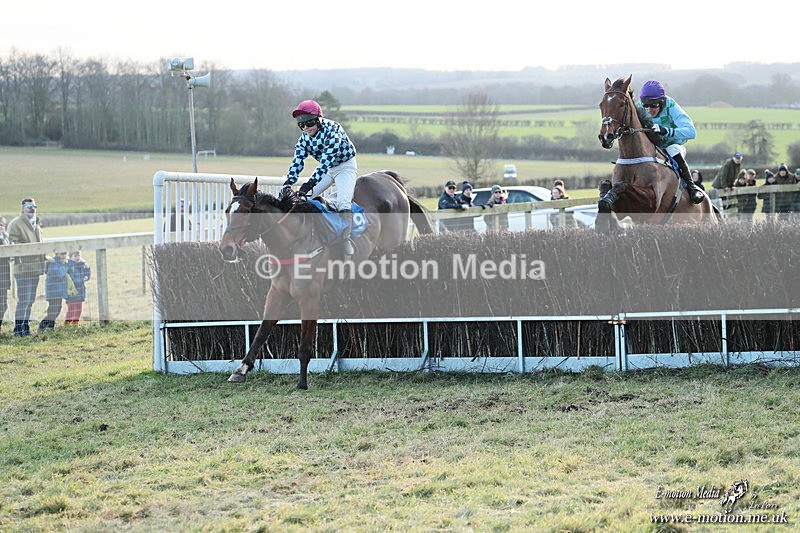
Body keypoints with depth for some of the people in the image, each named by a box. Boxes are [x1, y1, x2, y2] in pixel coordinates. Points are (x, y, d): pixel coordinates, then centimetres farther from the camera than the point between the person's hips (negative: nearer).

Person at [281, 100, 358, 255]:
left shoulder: (332, 129, -30)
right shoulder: (304, 138, -9)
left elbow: (327, 159, -38)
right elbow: (297, 161, -14)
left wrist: (310, 183, -46)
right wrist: (288, 183, -33)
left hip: (345, 165, -7)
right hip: (327, 169, 7)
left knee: (343, 202, -27)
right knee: (303, 198, -4)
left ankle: (346, 238, -24)